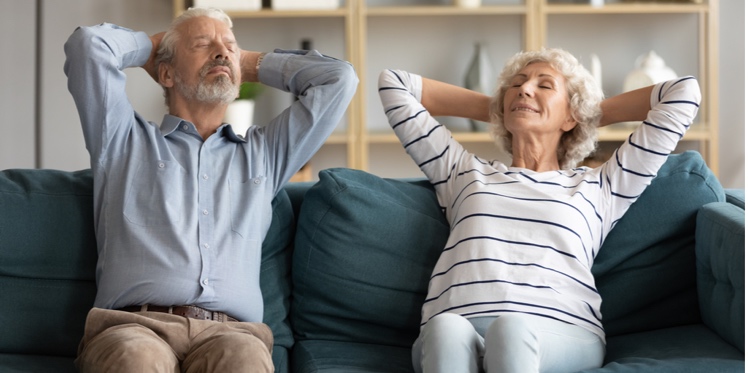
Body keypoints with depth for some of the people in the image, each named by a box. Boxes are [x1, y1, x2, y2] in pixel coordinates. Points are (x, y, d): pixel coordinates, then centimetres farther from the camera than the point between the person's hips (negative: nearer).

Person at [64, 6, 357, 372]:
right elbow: (88, 44, 11)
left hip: (229, 330, 2)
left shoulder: (264, 153, 29)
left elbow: (338, 78, 27)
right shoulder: (124, 140, 23)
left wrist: (249, 63, 37)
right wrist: (151, 46, 32)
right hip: (133, 324, -1)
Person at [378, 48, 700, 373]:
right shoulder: (465, 173, 32)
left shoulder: (597, 187, 27)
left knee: (512, 330, -39)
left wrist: (594, 114, 39)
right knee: (447, 330, -38)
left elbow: (684, 92, 28)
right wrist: (490, 108, 43)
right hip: (455, 330, 1)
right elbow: (393, 83, 40)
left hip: (560, 332, -1)